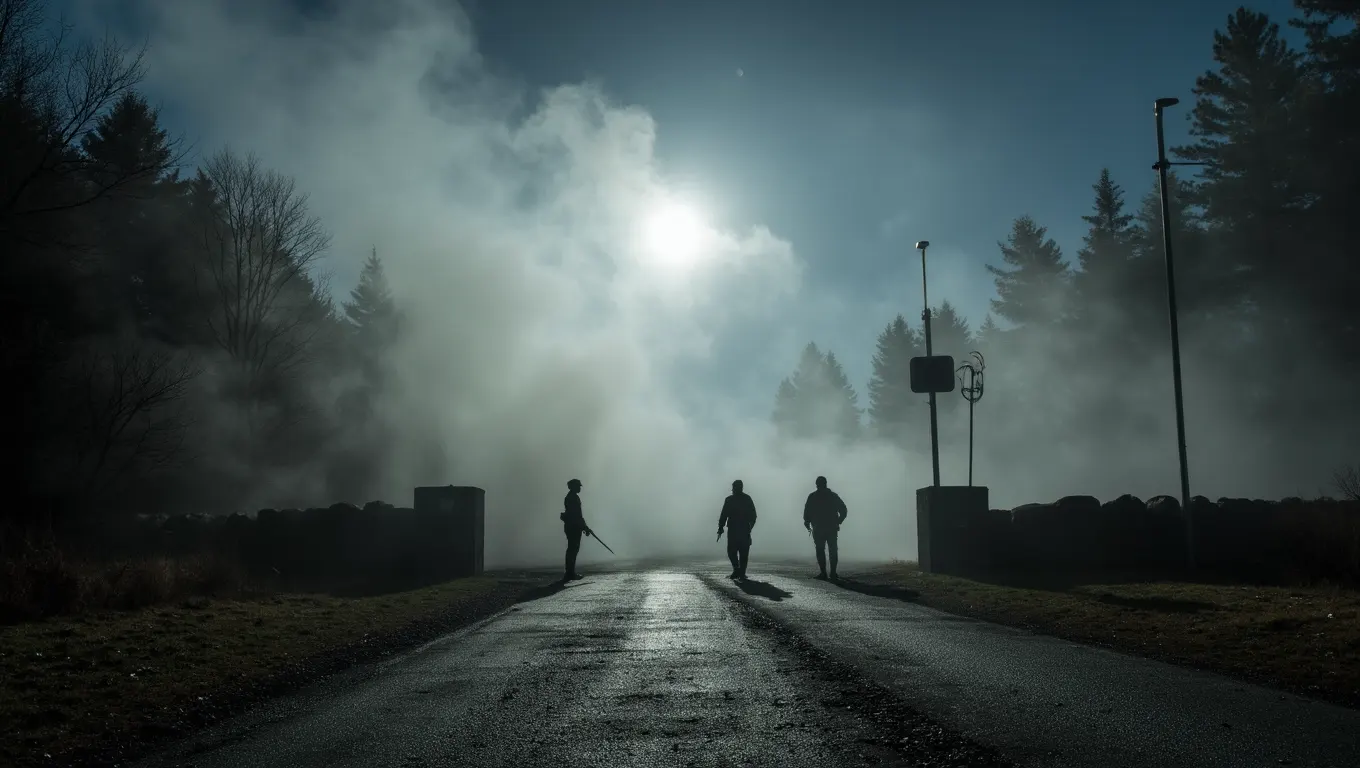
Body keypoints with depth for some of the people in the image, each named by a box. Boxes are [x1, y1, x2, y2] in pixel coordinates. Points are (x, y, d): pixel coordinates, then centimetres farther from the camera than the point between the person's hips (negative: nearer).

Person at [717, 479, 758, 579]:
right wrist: (750, 527, 16)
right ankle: (742, 573, 2)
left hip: (733, 530, -2)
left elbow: (723, 515, -4)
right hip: (745, 530, 2)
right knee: (744, 552, 6)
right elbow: (753, 516, 7)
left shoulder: (729, 500, -2)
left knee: (731, 550, 5)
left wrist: (720, 527, 1)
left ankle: (737, 569, -14)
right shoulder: (748, 499, 6)